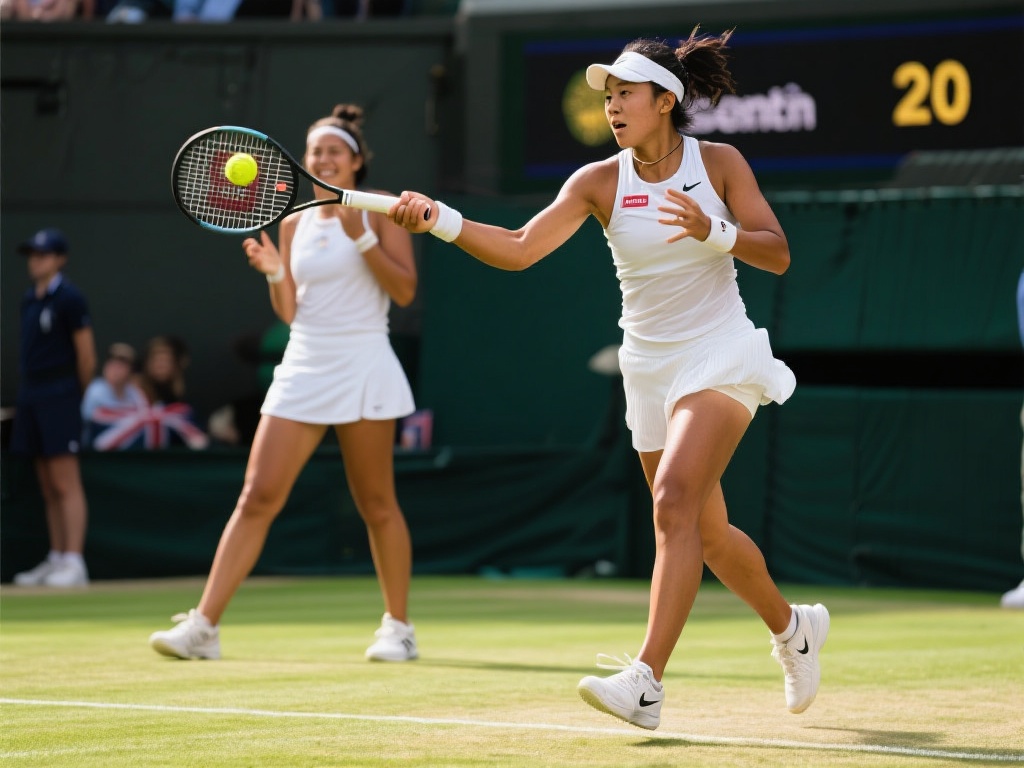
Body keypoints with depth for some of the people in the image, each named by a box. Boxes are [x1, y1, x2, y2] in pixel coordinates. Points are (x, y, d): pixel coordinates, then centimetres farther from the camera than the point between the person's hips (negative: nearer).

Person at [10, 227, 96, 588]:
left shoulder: (69, 298, -8)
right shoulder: (30, 298, 14)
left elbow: (86, 356, -8)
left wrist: (76, 394, 1)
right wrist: (30, 393, 12)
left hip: (59, 396, -8)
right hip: (31, 396, 8)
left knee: (66, 484, -10)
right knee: (48, 487, 9)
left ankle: (74, 563, -12)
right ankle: (56, 560, 12)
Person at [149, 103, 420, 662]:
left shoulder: (379, 210, 0)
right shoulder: (294, 223, 12)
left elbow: (405, 290, -7)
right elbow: (290, 312, 13)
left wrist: (361, 238, -15)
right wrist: (274, 273, -6)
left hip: (362, 369, -4)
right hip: (303, 369, 4)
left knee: (376, 504, 2)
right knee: (257, 496, -5)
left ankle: (398, 627, 17)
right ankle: (203, 626, -9)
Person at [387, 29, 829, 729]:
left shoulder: (719, 163, -6)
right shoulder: (599, 182, -2)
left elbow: (777, 255, -8)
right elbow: (519, 249, -12)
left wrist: (715, 232, -26)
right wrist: (440, 219, -27)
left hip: (719, 357, -5)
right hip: (649, 369, 5)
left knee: (675, 504, -24)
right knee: (708, 536, 13)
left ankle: (645, 683, -31)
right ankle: (793, 627, 41)